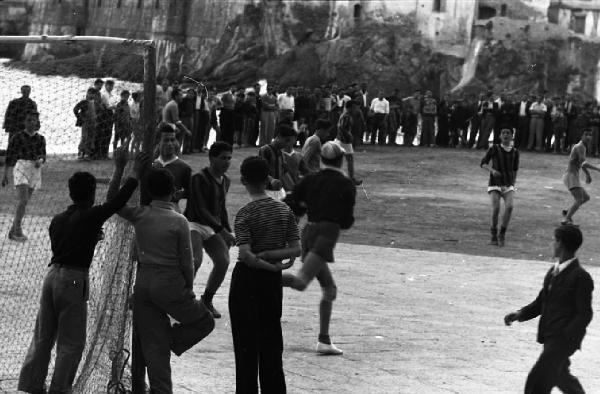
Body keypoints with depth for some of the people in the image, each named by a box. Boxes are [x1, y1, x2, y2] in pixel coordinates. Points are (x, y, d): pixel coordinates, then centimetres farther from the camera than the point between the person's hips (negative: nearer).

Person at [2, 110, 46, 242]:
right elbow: (9, 156, 3)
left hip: (34, 169, 4)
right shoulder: (17, 137, -2)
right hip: (21, 167, -4)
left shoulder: (40, 139, 8)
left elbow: (43, 156, 10)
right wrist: (5, 175, 3)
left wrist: (40, 161, -15)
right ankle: (17, 230, -14)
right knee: (23, 200, -17)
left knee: (24, 202, 8)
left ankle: (13, 231, 17)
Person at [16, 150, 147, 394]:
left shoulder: (57, 220, 10)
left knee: (43, 336, 13)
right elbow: (118, 201, -8)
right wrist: (135, 173, 3)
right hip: (73, 281, -7)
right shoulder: (90, 217, -9)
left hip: (52, 274, 7)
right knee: (71, 342, 3)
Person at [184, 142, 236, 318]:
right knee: (195, 260, -28)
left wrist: (228, 232, 15)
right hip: (194, 224, -7)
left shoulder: (225, 181, 10)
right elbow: (201, 210, -22)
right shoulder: (199, 179, -16)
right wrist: (222, 231, -27)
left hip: (213, 227, 7)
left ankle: (207, 300, 8)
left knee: (223, 261, -9)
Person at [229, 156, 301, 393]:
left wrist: (270, 265, -13)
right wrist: (269, 255, -9)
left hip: (247, 278, -5)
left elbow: (245, 255, -24)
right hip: (272, 283, 5)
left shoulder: (245, 214, -14)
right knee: (271, 341, 13)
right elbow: (296, 249, -4)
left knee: (246, 346, 2)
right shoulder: (284, 211, 0)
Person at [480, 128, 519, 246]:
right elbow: (483, 164, 1)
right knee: (496, 208, -20)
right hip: (495, 184, -2)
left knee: (509, 207, -23)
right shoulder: (494, 149, -4)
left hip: (508, 186, 2)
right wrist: (492, 170, -19)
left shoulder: (515, 152, 4)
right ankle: (494, 236, 0)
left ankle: (502, 234, -8)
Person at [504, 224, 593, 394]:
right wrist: (520, 314, 2)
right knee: (560, 376, 22)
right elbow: (541, 301, 17)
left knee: (537, 380, -13)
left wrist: (566, 335, -26)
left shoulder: (581, 277, -15)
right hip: (549, 336, 9)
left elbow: (584, 314, -16)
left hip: (564, 339, -9)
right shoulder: (553, 271, 11)